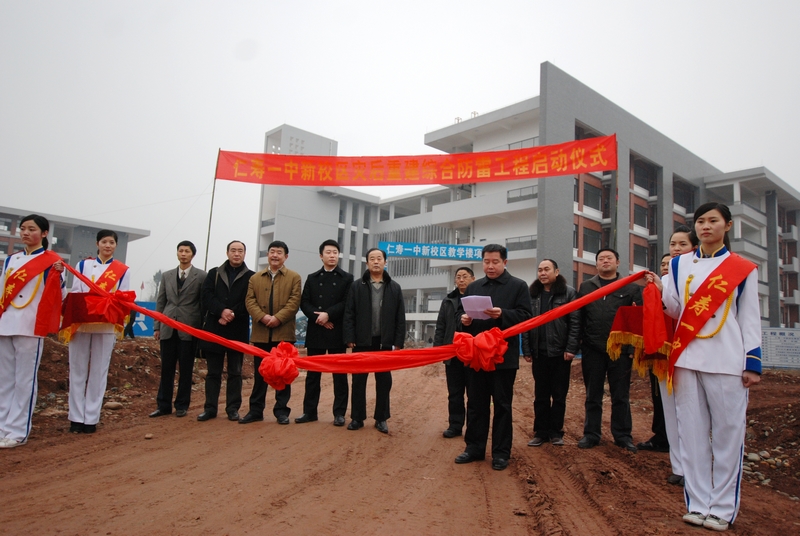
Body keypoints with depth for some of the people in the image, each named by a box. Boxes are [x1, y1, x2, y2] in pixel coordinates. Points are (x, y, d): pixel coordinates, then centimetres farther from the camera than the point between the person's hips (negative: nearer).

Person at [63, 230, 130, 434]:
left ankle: (91, 418, 7)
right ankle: (76, 417, 10)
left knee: (98, 372, 1)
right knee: (78, 371, 3)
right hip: (80, 323, 1)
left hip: (106, 326, -1)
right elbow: (74, 294, 7)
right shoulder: (83, 265, 12)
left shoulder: (123, 271, 7)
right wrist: (76, 314, -11)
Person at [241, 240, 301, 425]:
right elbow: (250, 301, 2)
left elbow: (294, 302, -6)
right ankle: (256, 410, 17)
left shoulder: (294, 277, 4)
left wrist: (278, 318, -18)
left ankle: (281, 410, 13)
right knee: (259, 373, 9)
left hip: (284, 333, -2)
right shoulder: (255, 278, 13)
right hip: (260, 333, 3)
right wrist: (262, 317, -15)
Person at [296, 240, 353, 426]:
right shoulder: (312, 278, 12)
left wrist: (328, 314, -16)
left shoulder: (346, 278, 5)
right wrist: (318, 317, -11)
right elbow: (304, 302, 4)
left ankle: (339, 413, 8)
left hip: (337, 332, -2)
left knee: (339, 373, 2)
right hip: (315, 331, 3)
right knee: (312, 373, 7)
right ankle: (310, 411, 15)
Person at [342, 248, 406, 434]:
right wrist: (350, 338, -8)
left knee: (384, 380, 7)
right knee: (359, 380, 6)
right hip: (362, 341, 0)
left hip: (385, 342, 1)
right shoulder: (357, 286, 3)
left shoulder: (395, 288, 5)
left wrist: (398, 342, -3)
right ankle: (357, 417, 17)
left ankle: (381, 418, 18)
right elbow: (349, 314, 0)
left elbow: (400, 317, 3)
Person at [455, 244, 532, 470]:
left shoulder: (518, 286, 1)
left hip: (504, 356, -4)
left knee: (502, 405, 5)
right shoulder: (473, 287, 14)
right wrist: (463, 319, -6)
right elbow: (461, 311, 17)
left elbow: (526, 316, -8)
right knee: (475, 404, 11)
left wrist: (502, 314, -23)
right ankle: (474, 447, 22)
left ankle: (501, 452, 16)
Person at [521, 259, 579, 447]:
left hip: (560, 352, -3)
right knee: (540, 395, 8)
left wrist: (571, 349, -13)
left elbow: (575, 323, -6)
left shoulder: (568, 292, -2)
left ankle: (556, 432, 18)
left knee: (559, 395, 7)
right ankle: (540, 432, 17)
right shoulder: (532, 294, 8)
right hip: (539, 353, 3)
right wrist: (526, 350, 0)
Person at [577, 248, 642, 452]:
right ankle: (591, 434, 19)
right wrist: (578, 345, -3)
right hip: (593, 350, 1)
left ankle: (623, 435, 20)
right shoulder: (586, 287, 10)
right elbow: (579, 318, 5)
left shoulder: (631, 287, 4)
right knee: (593, 395, 10)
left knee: (621, 396, 8)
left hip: (620, 350, -1)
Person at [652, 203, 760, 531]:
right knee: (692, 433, 6)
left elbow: (750, 318, 3)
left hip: (727, 362, -2)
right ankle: (698, 504, 15)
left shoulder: (743, 269, 6)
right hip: (686, 358, 3)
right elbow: (675, 310, 12)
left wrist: (753, 363, -3)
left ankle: (722, 508, 13)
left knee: (727, 434, 1)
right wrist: (659, 292, -7)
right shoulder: (679, 265, 12)